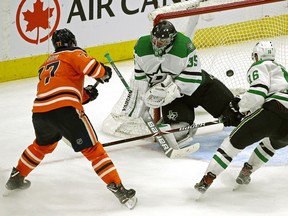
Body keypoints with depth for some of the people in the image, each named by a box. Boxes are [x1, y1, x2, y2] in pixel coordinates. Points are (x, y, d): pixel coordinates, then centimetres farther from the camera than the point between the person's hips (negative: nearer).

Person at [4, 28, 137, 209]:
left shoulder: (46, 64, 32)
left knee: (42, 145, 35)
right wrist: (105, 72, 12)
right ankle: (118, 189, -10)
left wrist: (85, 94, 25)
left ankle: (16, 178, 47)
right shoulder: (74, 53, 12)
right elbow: (90, 67, -8)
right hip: (64, 111, -6)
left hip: (39, 112, 6)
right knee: (93, 150, -3)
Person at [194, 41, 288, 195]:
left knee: (236, 140, 1)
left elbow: (258, 93, -7)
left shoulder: (260, 67, 11)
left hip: (275, 109, -7)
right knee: (272, 143, 37)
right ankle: (246, 172, 32)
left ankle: (207, 179, -5)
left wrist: (241, 108, 9)